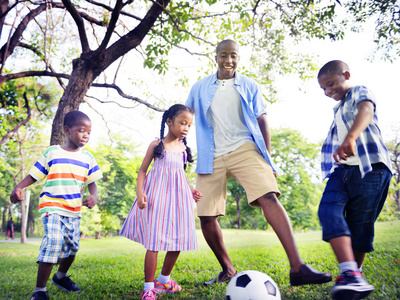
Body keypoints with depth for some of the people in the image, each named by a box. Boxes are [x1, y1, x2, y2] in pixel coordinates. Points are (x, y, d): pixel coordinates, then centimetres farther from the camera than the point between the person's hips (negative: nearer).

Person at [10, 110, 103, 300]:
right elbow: (34, 175, 1)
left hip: (74, 210, 5)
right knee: (54, 241, -21)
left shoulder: (88, 158, 5)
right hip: (52, 207, -4)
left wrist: (94, 196, -17)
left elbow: (92, 183, 4)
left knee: (72, 246, 13)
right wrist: (19, 187, -17)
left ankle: (61, 277, 42)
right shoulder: (52, 153, -2)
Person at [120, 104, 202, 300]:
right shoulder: (157, 144, 0)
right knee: (154, 241, -7)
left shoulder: (183, 148, 13)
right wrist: (140, 192, -15)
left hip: (178, 196, 5)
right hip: (157, 196, -5)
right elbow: (143, 169, 0)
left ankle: (164, 280, 29)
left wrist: (191, 191, 9)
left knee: (178, 241, 8)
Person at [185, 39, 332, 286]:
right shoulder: (200, 88, 13)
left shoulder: (250, 87, 12)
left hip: (244, 150, -1)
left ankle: (297, 268, -26)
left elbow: (262, 121, 12)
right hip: (212, 157, 2)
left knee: (269, 198, -24)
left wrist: (267, 157, 5)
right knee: (206, 217, -1)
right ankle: (227, 270, 19)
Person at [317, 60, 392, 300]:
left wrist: (351, 138, -40)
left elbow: (366, 110, -20)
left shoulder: (360, 92, 4)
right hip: (343, 169, 6)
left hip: (370, 166, -6)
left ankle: (355, 272, 15)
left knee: (360, 223, -3)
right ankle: (350, 274, -28)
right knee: (329, 210, -19)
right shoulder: (338, 109, 29)